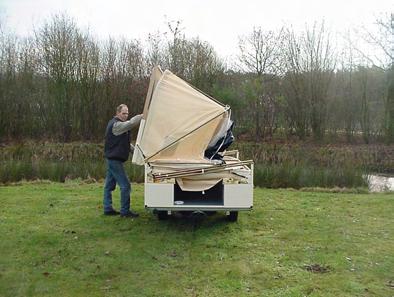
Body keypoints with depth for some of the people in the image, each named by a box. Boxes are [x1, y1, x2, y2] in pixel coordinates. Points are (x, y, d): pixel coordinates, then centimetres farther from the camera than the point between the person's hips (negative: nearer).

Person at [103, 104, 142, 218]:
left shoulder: (114, 124, 19)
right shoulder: (116, 125, -15)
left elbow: (123, 142, 25)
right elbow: (130, 123, -33)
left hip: (112, 159, 11)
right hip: (115, 160, -11)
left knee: (109, 185, 13)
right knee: (125, 185, -9)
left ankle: (108, 208, 20)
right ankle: (125, 211, -5)